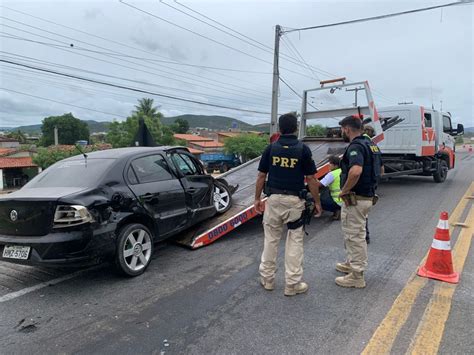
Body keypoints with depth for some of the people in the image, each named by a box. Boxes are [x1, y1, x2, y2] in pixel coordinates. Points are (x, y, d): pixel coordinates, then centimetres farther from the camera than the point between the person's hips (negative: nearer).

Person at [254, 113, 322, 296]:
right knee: (294, 241, 7)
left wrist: (257, 198, 11)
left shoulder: (271, 148, 0)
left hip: (273, 199, 2)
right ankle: (292, 283, 12)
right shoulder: (303, 149, -7)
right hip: (294, 200, -2)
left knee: (271, 239, 14)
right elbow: (311, 179, -6)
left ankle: (267, 278, 24)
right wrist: (317, 202, 4)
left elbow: (261, 176, 2)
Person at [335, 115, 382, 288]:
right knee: (352, 233, 23)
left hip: (355, 199, -10)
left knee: (355, 236, 1)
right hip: (368, 196, 10)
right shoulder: (370, 144, 12)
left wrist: (344, 190, -24)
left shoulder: (355, 146, -20)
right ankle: (351, 263, 39)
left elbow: (356, 171, -38)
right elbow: (379, 169, 23)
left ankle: (357, 276, 13)